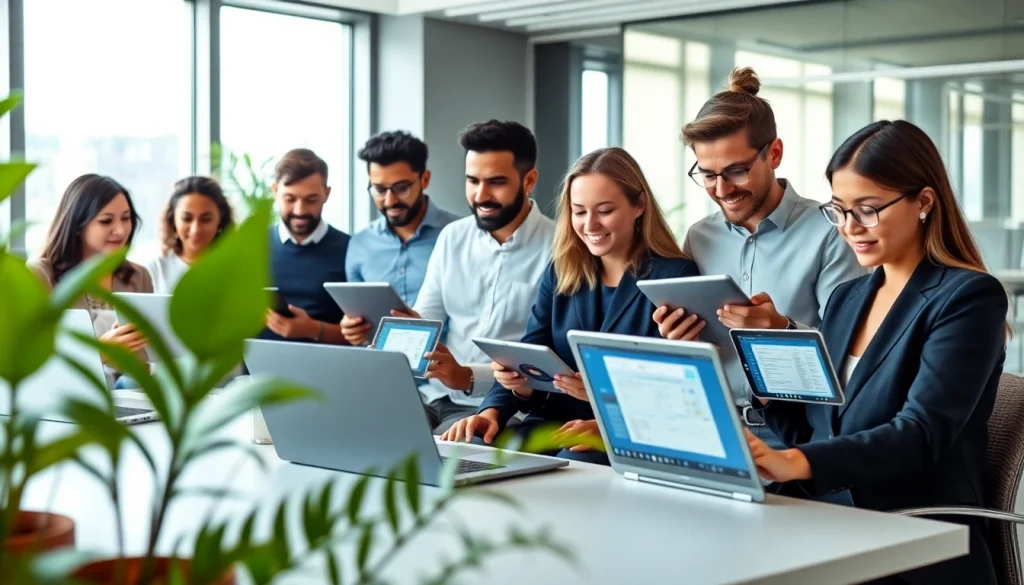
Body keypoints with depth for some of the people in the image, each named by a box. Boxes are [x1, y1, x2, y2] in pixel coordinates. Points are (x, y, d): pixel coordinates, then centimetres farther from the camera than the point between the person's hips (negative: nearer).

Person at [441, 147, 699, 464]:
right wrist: (492, 411, -13)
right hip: (551, 426, 5)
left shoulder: (674, 276, -3)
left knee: (574, 464, -37)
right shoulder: (560, 273, 14)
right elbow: (529, 358, 8)